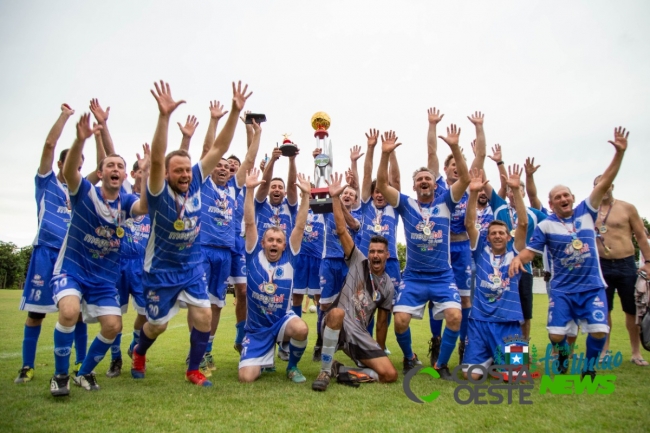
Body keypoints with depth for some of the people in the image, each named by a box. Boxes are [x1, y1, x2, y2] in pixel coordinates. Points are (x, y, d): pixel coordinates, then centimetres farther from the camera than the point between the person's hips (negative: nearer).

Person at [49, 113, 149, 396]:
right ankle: (60, 375, -6)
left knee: (113, 326, -6)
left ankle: (85, 372, 22)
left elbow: (144, 207, -27)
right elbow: (69, 171, -31)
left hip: (105, 277, 4)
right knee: (69, 312, -30)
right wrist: (81, 139, -49)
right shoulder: (85, 192, -9)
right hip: (71, 268, -3)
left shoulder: (125, 201, -3)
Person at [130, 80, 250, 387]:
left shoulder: (196, 182, -9)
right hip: (161, 269, -3)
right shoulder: (159, 192, -21)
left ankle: (193, 370, 13)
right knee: (157, 324, 12)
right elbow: (156, 159, -39)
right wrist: (164, 116, -51)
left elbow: (218, 149, -13)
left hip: (193, 267, 3)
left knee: (204, 315, -9)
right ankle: (139, 354, 46)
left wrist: (235, 112, -22)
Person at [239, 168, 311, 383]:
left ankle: (292, 367, -2)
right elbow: (250, 223, -12)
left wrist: (305, 195, -14)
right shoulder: (254, 255, -4)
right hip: (256, 328, 0)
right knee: (246, 377, -15)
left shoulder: (288, 257, -2)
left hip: (283, 319, 0)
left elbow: (299, 227, -8)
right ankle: (264, 360, 23)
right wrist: (249, 189, -18)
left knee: (301, 329, -35)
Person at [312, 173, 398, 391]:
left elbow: (382, 322, 17)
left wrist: (380, 351, 16)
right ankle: (325, 370, -25)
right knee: (337, 312, -43)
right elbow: (342, 230, -8)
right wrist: (335, 197, -16)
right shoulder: (358, 262, 2)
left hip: (360, 334, 4)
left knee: (390, 374, -11)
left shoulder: (388, 286, 11)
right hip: (337, 325, -4)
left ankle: (339, 370, 1)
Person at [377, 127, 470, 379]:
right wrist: (385, 154, -22)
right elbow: (382, 185, -10)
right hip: (413, 277, 0)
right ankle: (410, 358, 19)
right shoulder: (406, 204, 2)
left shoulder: (445, 203, 3)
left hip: (443, 276, 0)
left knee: (455, 316, -19)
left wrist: (454, 147, -21)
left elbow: (465, 179, -10)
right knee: (400, 320, -13)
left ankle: (442, 363, 6)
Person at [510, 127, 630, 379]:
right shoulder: (545, 226, -2)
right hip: (562, 289, -1)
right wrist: (518, 258, -30)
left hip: (592, 286, 1)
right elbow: (530, 251, -7)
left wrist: (619, 153, -12)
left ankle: (589, 369, 15)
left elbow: (604, 184, -4)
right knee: (556, 335, -9)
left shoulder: (586, 212, 2)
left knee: (599, 331, -13)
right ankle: (563, 365, 25)